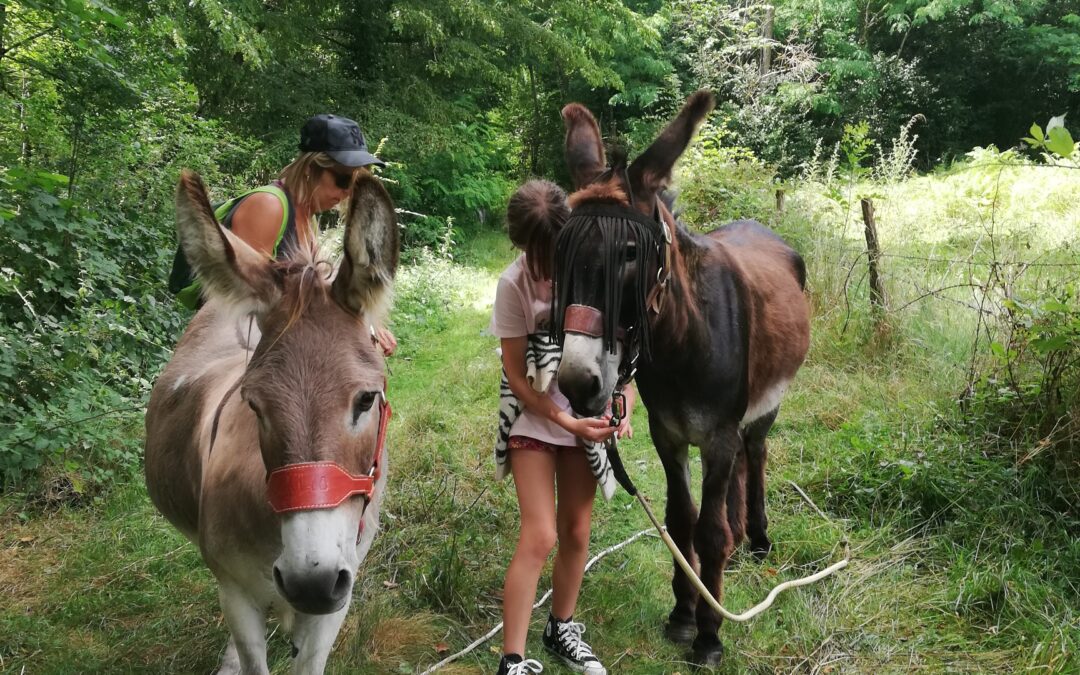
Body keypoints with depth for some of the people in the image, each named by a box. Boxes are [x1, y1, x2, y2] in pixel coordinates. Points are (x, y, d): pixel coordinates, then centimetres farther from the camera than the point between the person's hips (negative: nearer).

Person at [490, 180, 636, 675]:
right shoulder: (515, 284, -18)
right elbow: (516, 374, -13)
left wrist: (624, 405, -15)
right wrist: (567, 422, -19)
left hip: (590, 412, 3)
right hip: (534, 415, -3)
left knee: (576, 531, 12)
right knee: (540, 536, -9)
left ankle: (561, 629, 33)